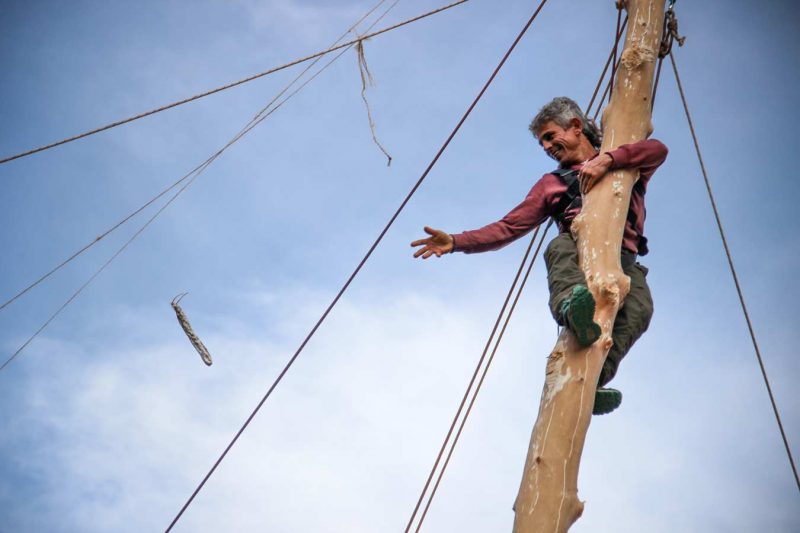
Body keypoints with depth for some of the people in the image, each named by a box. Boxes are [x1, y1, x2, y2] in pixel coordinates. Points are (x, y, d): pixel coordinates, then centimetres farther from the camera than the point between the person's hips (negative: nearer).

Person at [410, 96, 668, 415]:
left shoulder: (624, 163, 26)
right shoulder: (552, 183, 31)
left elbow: (658, 150, 4)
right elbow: (509, 227, 22)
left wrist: (608, 158, -10)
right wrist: (456, 242, 9)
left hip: (622, 259, 0)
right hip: (578, 252, 0)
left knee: (639, 310, -33)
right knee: (560, 247, -36)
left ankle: (594, 379, -50)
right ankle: (573, 309, -64)